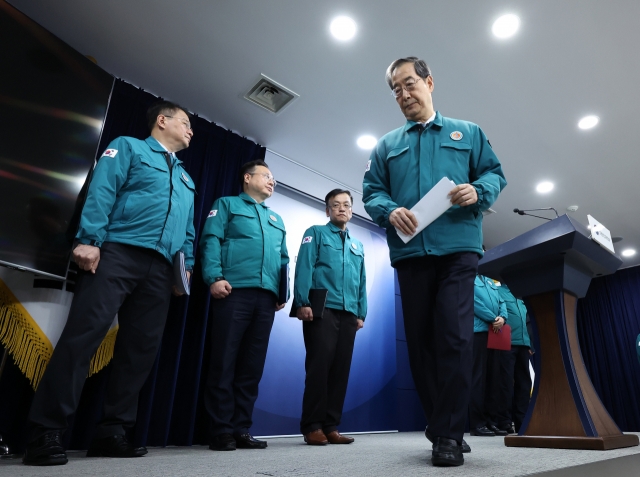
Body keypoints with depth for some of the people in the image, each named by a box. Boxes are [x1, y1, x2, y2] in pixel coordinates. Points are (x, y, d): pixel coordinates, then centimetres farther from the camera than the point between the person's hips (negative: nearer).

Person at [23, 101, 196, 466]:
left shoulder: (186, 179, 29)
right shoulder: (128, 147, 11)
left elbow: (189, 229, 26)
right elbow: (101, 192, -3)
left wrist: (187, 263, 12)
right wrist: (90, 240, -15)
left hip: (160, 267, 6)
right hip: (117, 253, -6)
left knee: (142, 347, 1)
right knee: (84, 333, -14)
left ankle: (112, 431, 9)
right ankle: (47, 433, -6)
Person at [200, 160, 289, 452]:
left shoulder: (277, 220, 28)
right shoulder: (227, 205, 12)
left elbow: (284, 259, 25)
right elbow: (211, 240, -1)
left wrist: (284, 292, 12)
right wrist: (214, 277, -15)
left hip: (266, 297, 6)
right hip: (234, 291, -5)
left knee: (253, 365, 6)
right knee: (224, 362, -5)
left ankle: (241, 429, 13)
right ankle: (221, 430, 4)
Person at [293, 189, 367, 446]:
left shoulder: (358, 245, 23)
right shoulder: (316, 233, 8)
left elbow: (361, 282, 21)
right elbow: (304, 268, -5)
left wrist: (361, 313, 11)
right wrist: (303, 303, -16)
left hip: (348, 314, 5)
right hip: (322, 310, -5)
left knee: (341, 369, 5)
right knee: (319, 366, -6)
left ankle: (331, 426, 13)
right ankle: (312, 426, 3)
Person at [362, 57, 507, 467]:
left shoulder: (468, 132, 17)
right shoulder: (387, 145, 20)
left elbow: (495, 174, 11)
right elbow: (372, 191, 11)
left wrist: (478, 191, -12)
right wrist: (390, 211, -11)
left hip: (458, 248, -2)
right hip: (410, 251, 2)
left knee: (455, 337, -12)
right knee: (421, 340, 4)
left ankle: (448, 434, -1)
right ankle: (444, 427, 20)